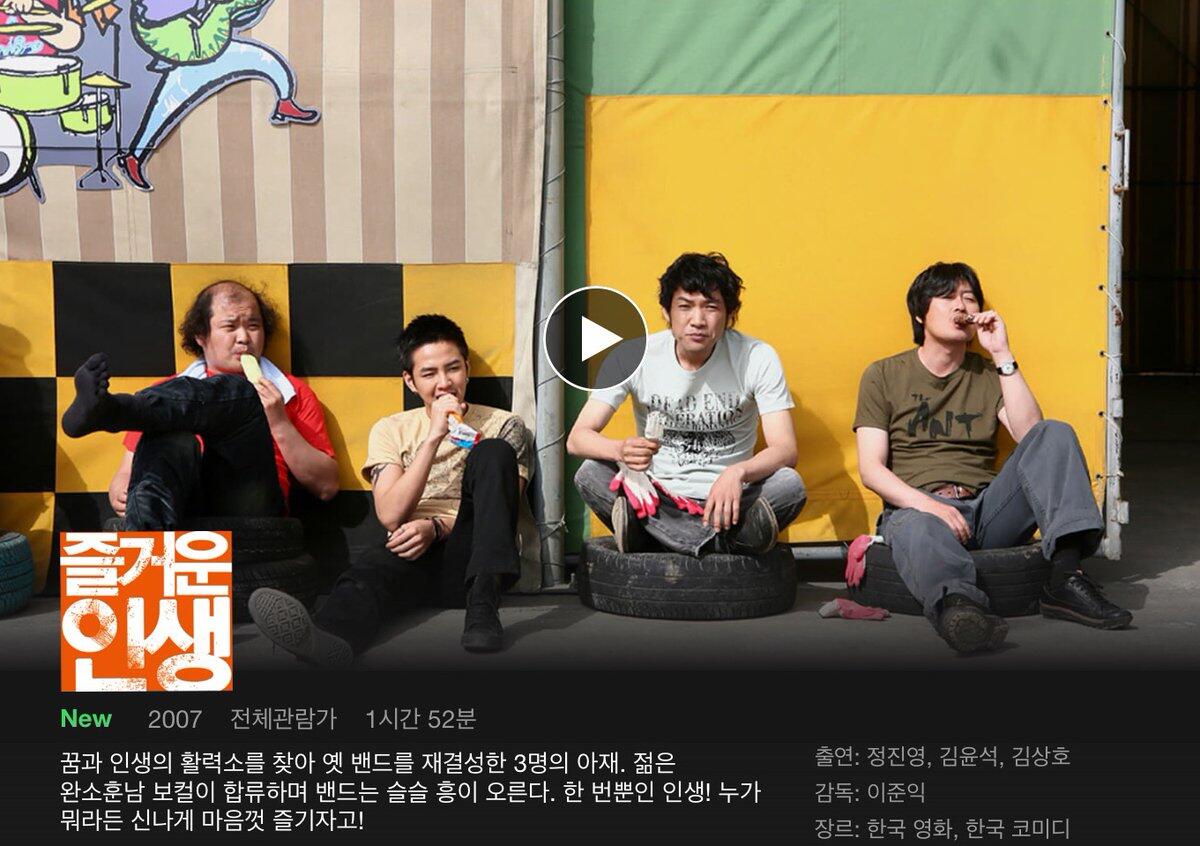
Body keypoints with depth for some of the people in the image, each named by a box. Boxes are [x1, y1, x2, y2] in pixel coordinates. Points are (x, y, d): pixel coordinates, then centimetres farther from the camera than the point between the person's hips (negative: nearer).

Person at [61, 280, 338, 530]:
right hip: (184, 513, 1)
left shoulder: (292, 393, 22)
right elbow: (126, 473, 23)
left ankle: (105, 411, -41)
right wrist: (119, 493, -2)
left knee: (239, 394, -20)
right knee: (173, 440, -32)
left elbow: (326, 487, 14)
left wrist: (279, 424, 1)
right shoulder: (170, 392, 27)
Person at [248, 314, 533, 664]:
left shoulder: (503, 426, 13)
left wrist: (436, 527, -14)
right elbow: (391, 516, 1)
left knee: (493, 452, -23)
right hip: (412, 555, 1)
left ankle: (483, 604, -40)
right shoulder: (391, 429, 15)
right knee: (369, 571, -35)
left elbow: (499, 509, 3)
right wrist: (434, 437, -8)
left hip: (472, 556, 0)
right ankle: (325, 637, -73)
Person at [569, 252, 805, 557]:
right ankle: (724, 543, -30)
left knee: (790, 485, -28)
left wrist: (737, 473, -37)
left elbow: (785, 449, -14)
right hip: (657, 497, 1)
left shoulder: (757, 358, -9)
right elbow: (577, 438, -12)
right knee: (590, 475, -26)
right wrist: (621, 450, -36)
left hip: (725, 499, -1)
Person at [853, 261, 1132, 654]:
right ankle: (957, 604, -72)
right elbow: (871, 469, 1)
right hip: (914, 507, -3)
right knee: (918, 531, -39)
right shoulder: (884, 376, 12)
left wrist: (1002, 355, 0)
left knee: (1055, 434, -16)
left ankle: (1065, 574, -36)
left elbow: (1031, 436, 2)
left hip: (986, 510, 4)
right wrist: (927, 504, -17)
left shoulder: (988, 376, 21)